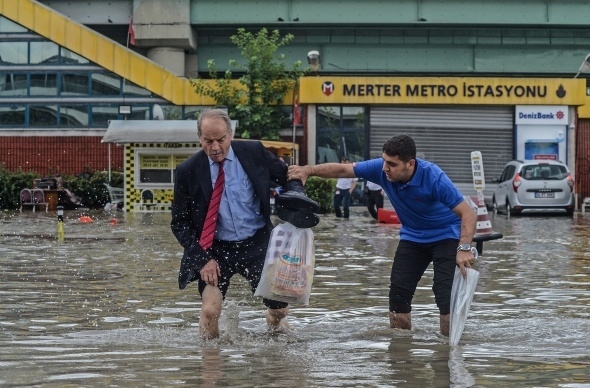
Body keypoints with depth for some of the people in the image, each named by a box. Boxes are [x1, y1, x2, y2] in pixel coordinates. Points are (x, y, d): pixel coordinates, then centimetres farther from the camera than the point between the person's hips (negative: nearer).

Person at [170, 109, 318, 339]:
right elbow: (179, 222, -1)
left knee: (280, 309, 8)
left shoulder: (254, 153, -4)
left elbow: (288, 177, 9)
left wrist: (296, 199, -14)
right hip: (217, 249, -2)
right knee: (210, 311, -20)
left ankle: (274, 321, 46)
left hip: (258, 244, 2)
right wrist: (201, 258, -12)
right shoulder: (188, 171, -7)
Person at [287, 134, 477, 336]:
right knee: (398, 292, 1)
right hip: (412, 235, 6)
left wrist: (464, 249, -45)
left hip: (445, 235, -6)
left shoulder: (434, 178, -32)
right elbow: (342, 170, -8)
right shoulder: (381, 168, -19)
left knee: (445, 293, -20)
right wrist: (308, 170, -21)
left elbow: (468, 214, -32)